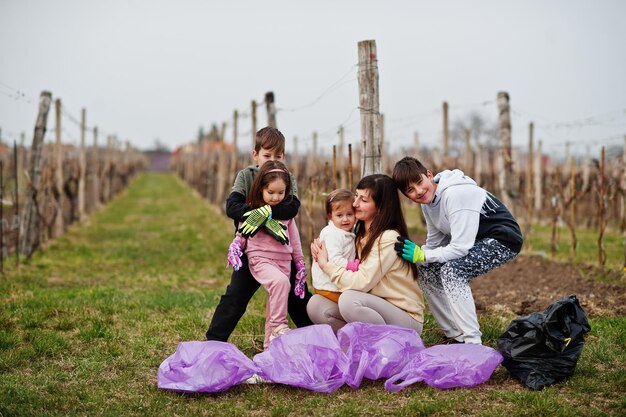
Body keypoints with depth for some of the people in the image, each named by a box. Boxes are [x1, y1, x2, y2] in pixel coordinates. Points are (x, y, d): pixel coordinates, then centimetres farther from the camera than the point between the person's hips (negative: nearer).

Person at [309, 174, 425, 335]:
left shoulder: (389, 239, -17)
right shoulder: (360, 233, 8)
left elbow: (361, 283, -23)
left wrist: (326, 264, -12)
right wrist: (320, 249, -5)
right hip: (376, 309, 7)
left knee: (350, 300, -33)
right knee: (316, 305, -10)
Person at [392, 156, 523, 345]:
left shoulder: (455, 195, -29)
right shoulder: (428, 200, -1)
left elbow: (460, 248, -30)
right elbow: (434, 244, 5)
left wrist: (420, 255, -25)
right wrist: (412, 254, -12)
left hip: (503, 239, -10)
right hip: (474, 239, 10)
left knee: (451, 270, -28)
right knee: (427, 271, 5)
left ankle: (472, 343, -22)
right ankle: (456, 336, 14)